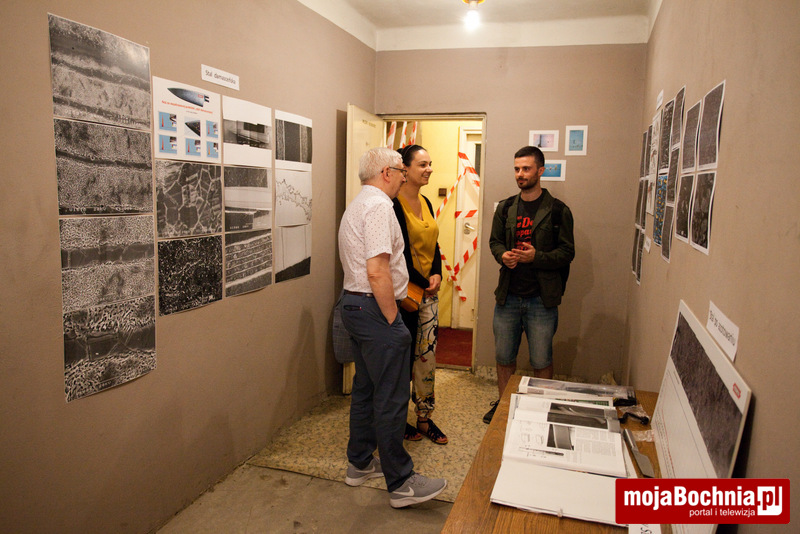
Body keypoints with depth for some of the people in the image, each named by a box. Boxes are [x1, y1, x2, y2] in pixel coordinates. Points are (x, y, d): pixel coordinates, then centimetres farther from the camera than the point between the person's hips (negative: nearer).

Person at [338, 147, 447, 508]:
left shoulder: (356, 206, 18)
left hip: (353, 303, 11)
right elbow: (377, 272, -25)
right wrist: (392, 320, -17)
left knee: (365, 388, 19)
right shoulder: (379, 205, -16)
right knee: (391, 398, -2)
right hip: (374, 309, -11)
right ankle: (401, 483, 9)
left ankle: (360, 464, 31)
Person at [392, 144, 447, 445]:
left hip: (428, 290, 8)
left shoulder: (425, 203, 12)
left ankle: (425, 418, 25)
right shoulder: (394, 205, -14)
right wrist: (424, 282, -11)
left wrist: (437, 274, 0)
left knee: (427, 354, 11)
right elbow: (398, 255, -17)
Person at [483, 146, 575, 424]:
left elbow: (567, 252, -5)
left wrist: (536, 257, -20)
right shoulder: (505, 208, 9)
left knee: (541, 361, 6)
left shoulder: (557, 210, -4)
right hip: (507, 296, 4)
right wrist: (503, 255, -9)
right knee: (504, 357, 14)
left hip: (541, 299, -3)